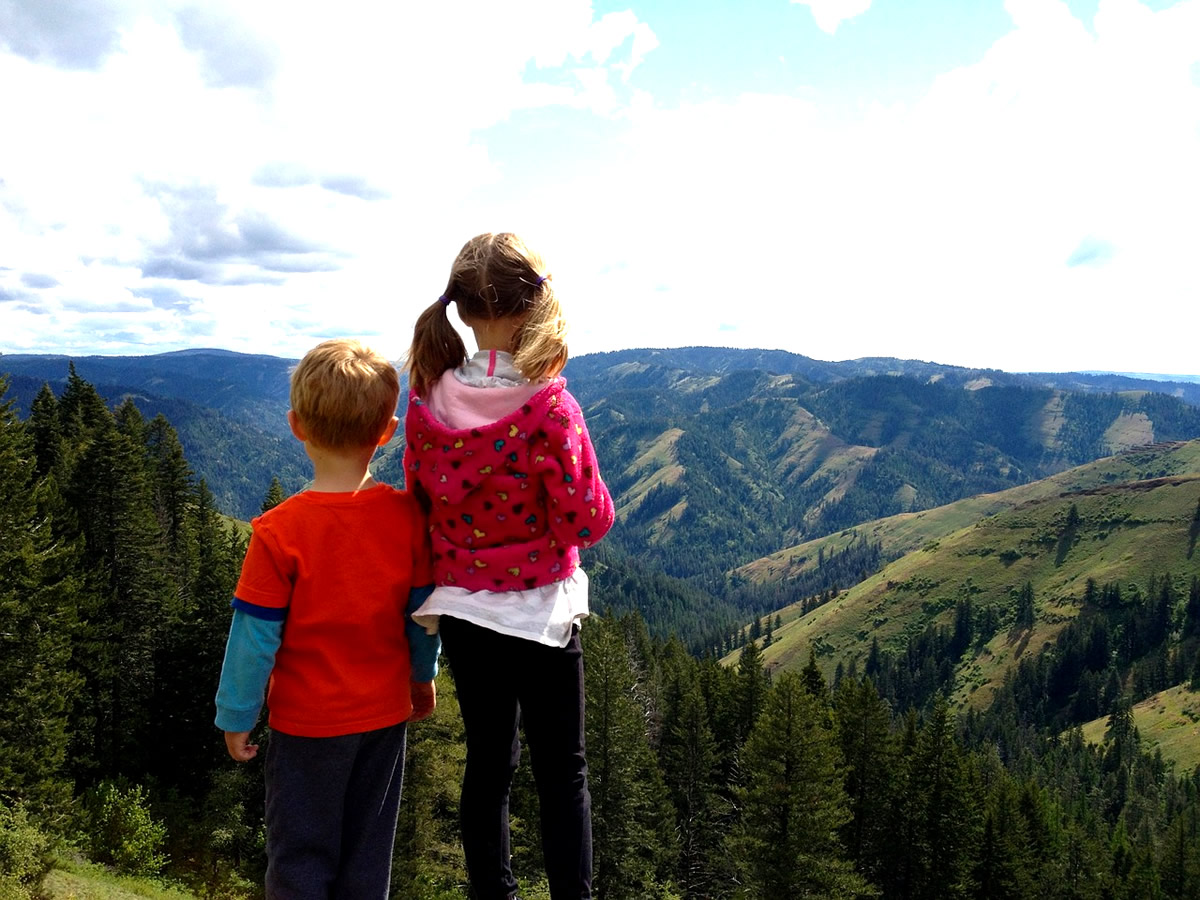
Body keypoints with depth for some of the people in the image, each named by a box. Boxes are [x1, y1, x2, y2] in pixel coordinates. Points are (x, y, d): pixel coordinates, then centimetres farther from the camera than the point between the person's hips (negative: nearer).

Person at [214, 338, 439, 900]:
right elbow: (422, 608, 0)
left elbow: (256, 637, -15)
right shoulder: (407, 516, -11)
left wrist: (236, 718, 0)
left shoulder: (279, 532, -21)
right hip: (385, 714, 3)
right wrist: (423, 678, 17)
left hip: (307, 724, -3)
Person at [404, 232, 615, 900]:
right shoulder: (549, 406, -21)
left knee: (489, 762, 18)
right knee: (562, 770, 12)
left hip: (462, 611, 4)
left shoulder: (428, 401, -7)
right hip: (539, 611, -4)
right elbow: (586, 522, -16)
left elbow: (419, 503, 4)